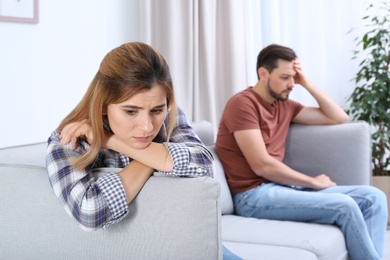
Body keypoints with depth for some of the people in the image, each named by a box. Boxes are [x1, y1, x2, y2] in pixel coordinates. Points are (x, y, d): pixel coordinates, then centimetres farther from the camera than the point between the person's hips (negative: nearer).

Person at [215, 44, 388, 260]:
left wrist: (307, 84, 8)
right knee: (344, 206, -25)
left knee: (373, 197, -5)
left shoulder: (284, 105, 15)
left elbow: (339, 118, 18)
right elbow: (262, 166, -17)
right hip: (254, 195, -8)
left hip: (281, 186, 9)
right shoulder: (242, 103, -9)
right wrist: (313, 182, -7)